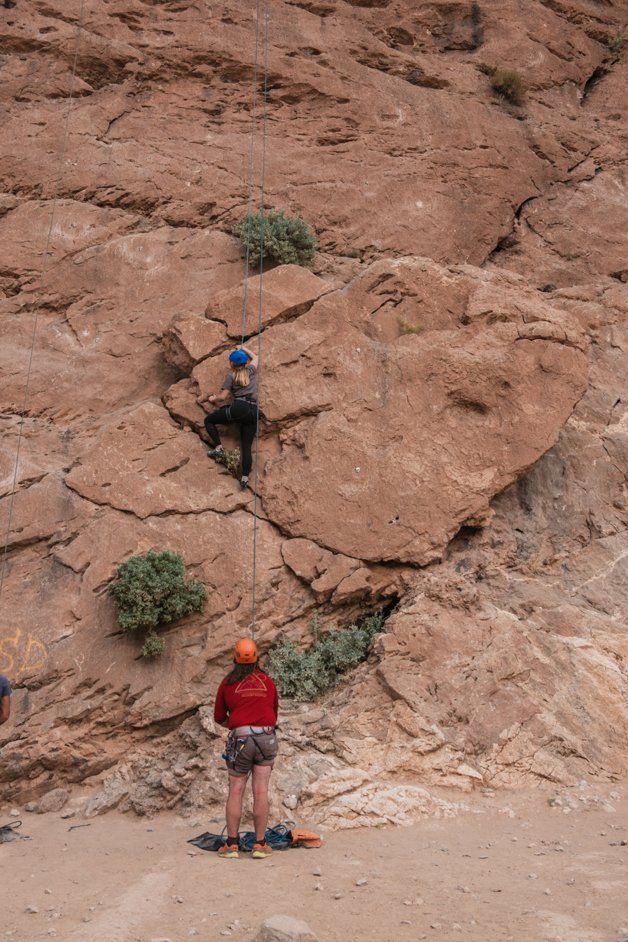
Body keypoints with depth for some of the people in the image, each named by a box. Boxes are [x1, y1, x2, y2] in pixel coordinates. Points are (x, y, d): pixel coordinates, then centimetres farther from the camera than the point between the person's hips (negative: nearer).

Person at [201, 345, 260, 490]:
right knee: (246, 447, 3)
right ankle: (245, 477, -11)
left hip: (239, 408, -5)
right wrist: (243, 349, 52)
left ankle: (218, 447, -1)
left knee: (208, 420, 14)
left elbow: (222, 397, 3)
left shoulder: (231, 376, 8)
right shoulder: (251, 370, 19)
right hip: (253, 412, 5)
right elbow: (255, 358, 42)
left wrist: (213, 399, 22)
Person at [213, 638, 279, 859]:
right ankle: (260, 844, 1)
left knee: (235, 791, 5)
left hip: (240, 739, -1)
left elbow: (219, 717, 14)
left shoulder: (228, 683, 5)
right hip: (266, 737, 1)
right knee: (261, 791, 0)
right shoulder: (267, 681, 10)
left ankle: (231, 844, 4)